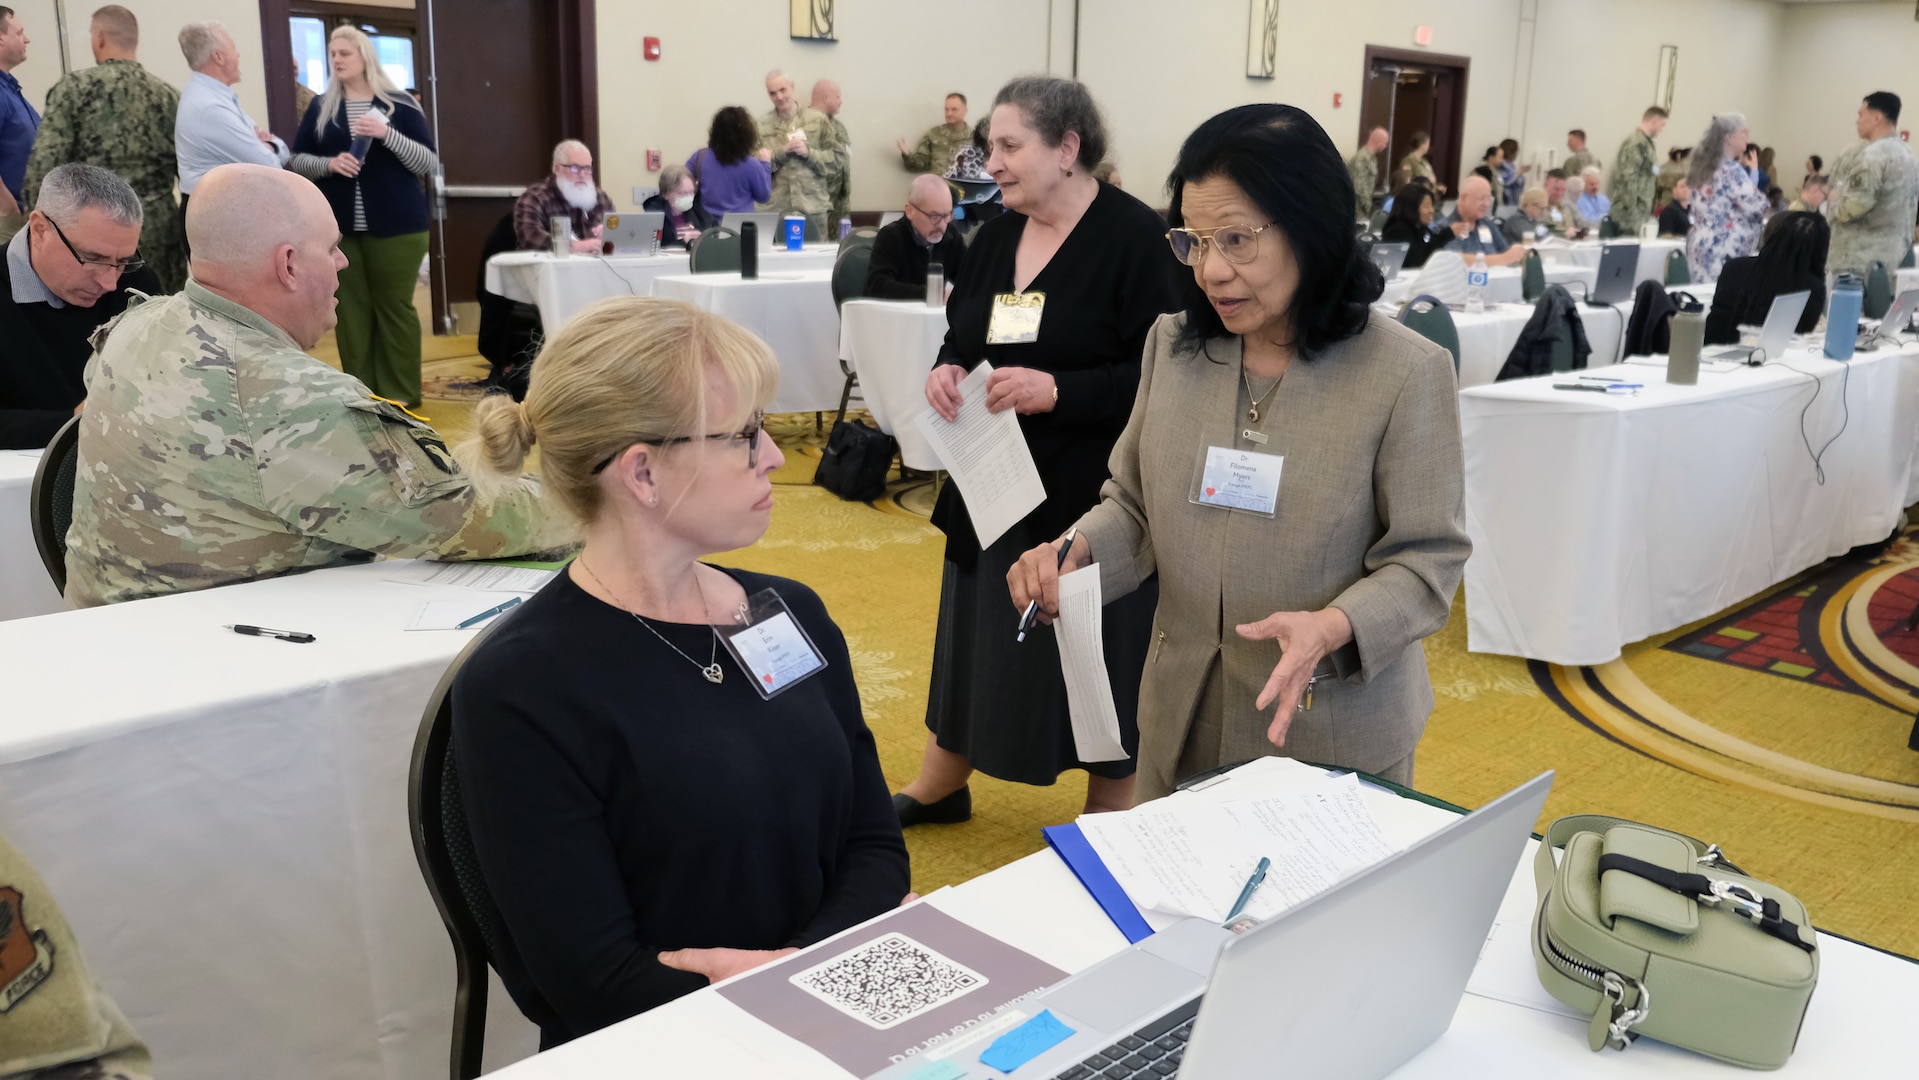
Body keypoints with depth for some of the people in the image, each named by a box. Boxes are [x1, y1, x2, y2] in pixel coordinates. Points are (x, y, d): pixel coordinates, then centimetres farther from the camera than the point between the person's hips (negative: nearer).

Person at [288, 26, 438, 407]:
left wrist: (387, 134, -18)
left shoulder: (399, 104, 1)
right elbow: (295, 160, 9)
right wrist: (328, 164, -11)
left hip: (396, 226, -3)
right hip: (339, 227, 3)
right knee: (350, 308, 3)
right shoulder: (320, 108, 9)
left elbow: (430, 163, -5)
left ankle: (399, 392, 8)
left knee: (394, 306, 1)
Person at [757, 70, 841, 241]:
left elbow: (836, 160, 4)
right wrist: (782, 152, -10)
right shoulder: (761, 126, 7)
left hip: (813, 207, 0)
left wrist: (809, 153, -11)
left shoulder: (818, 120, 6)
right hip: (774, 209, 0)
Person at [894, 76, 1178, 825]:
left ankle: (1109, 811, 28)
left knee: (1098, 653, 7)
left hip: (1095, 493, -6)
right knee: (977, 632, 18)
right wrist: (949, 369, -5)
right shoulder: (995, 236, 7)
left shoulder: (1136, 237, -14)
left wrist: (1058, 391, -26)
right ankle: (940, 784, 37)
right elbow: (963, 337, 17)